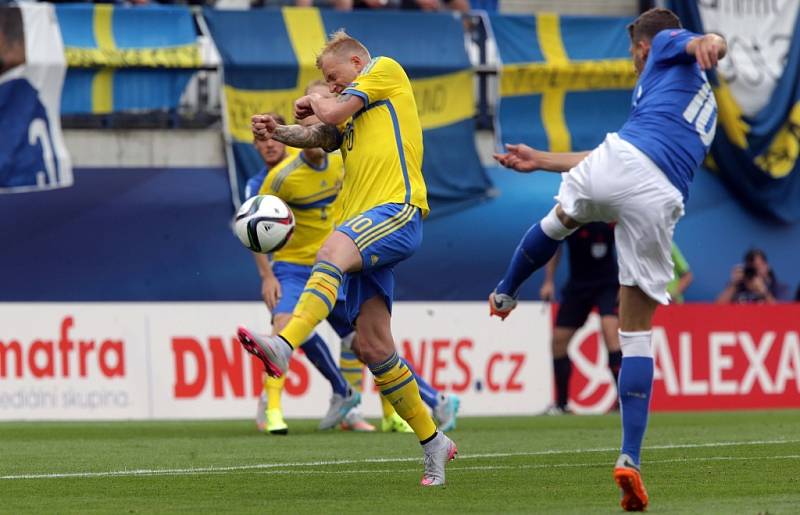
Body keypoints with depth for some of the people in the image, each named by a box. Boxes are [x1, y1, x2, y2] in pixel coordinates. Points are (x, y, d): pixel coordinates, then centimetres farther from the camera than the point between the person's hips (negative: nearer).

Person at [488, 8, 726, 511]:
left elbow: (709, 43, -7)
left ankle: (504, 295, 56)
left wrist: (706, 44, -32)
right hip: (659, 202, 5)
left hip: (622, 160, -5)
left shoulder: (669, 48, 20)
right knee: (638, 335, 8)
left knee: (558, 221, 33)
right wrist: (539, 160, 52)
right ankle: (631, 459, -3)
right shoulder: (707, 109, 39)